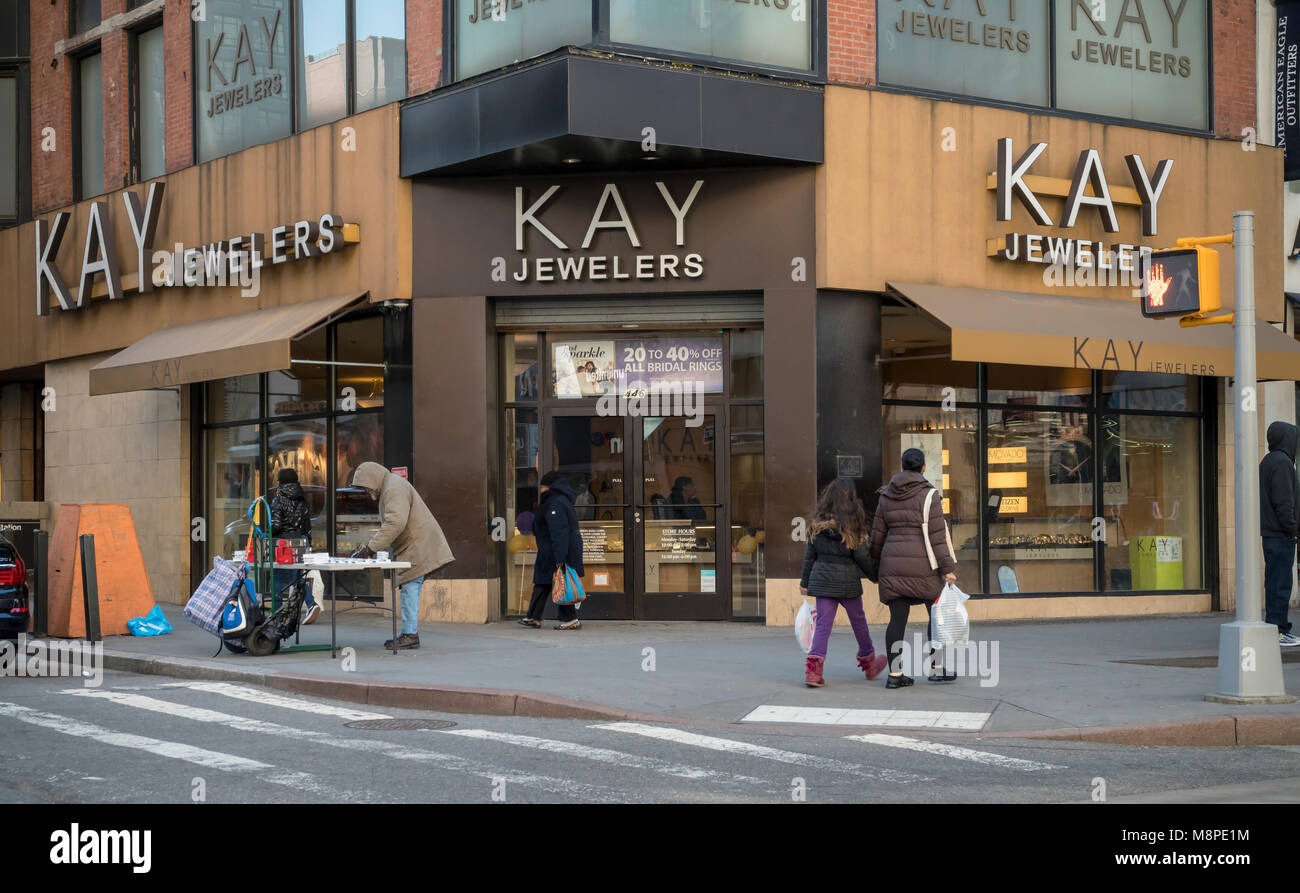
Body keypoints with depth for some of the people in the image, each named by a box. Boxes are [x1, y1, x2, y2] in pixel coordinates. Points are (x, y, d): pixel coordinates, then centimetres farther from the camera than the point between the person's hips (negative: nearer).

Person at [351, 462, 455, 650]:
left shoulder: (394, 489, -15)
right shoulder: (389, 489, 21)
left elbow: (396, 523, -28)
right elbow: (387, 525, 26)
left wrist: (371, 548, -26)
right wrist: (370, 546, 14)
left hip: (417, 547, -11)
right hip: (412, 548, 11)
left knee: (410, 588, -11)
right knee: (408, 589, 10)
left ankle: (410, 634, -12)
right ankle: (409, 633, 11)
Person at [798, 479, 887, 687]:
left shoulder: (817, 524, 1)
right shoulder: (852, 527, -10)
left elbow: (810, 554, 6)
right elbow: (862, 557, -7)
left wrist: (805, 582, 14)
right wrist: (874, 574, 9)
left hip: (822, 578, 3)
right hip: (847, 581, -3)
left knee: (823, 623, 3)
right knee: (858, 620, 16)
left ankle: (813, 667, -12)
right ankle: (868, 661, 34)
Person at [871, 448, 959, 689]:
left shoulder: (886, 496, 8)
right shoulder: (928, 495, -7)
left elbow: (877, 534, 12)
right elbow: (937, 535, -11)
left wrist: (875, 561, 27)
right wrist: (947, 568, -10)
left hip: (893, 562, 4)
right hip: (922, 564, -4)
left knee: (897, 619, 4)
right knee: (937, 614, 11)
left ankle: (895, 674, 2)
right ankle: (937, 669, 14)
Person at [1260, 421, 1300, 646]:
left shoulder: (1266, 463, 18)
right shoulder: (1281, 462, -12)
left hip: (1269, 533, 10)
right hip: (1281, 535, -10)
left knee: (1275, 582, 11)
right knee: (1280, 584, -9)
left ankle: (1279, 629, 16)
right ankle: (1277, 630, -10)